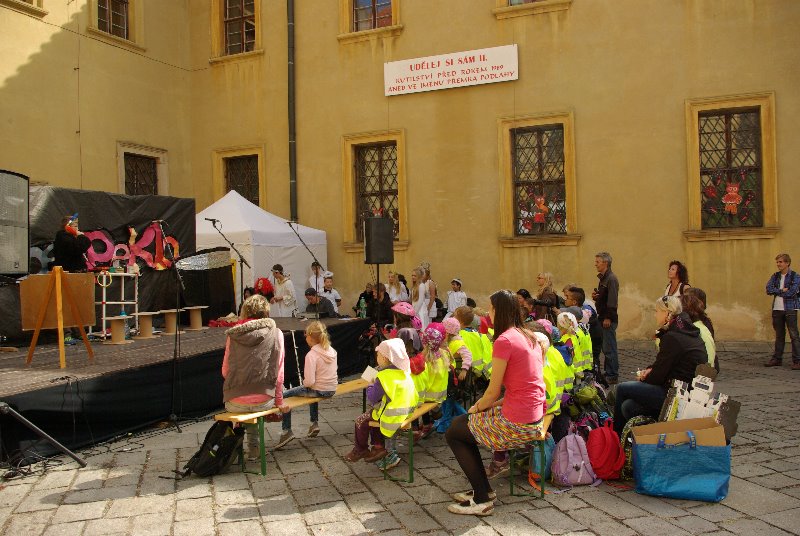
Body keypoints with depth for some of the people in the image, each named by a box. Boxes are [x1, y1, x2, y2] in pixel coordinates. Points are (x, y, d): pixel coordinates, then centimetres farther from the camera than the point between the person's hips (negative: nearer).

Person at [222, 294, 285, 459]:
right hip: (264, 401, 0)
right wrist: (279, 401, 11)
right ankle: (252, 448, 32)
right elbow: (279, 373, -1)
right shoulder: (275, 334, -2)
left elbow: (225, 371, 6)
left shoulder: (233, 334, 1)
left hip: (235, 403, 0)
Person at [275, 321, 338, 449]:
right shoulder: (331, 351, 2)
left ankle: (287, 431, 2)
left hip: (319, 390, -8)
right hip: (331, 390, 8)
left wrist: (304, 382, -2)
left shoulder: (312, 355, -20)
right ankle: (314, 423, 37)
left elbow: (309, 382, -24)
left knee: (284, 396, 2)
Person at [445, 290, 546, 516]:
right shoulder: (530, 338, 10)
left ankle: (482, 499, 11)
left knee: (453, 433, 9)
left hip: (516, 425, -9)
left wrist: (477, 408, 6)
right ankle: (482, 488, 28)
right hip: (535, 419, 9)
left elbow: (493, 392, -14)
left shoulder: (504, 340, -17)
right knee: (465, 423, 24)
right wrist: (481, 405, 11)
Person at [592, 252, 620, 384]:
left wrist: (608, 318, -21)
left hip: (608, 319, -10)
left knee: (609, 348, -6)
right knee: (606, 347, 14)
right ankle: (608, 372, 22)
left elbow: (612, 301, -20)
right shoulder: (602, 278, 16)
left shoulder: (611, 279, -15)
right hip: (602, 317, 10)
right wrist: (595, 297, 4)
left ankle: (612, 376, 0)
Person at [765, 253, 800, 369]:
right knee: (779, 335, 12)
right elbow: (768, 289, -2)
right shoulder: (775, 276, 11)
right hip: (777, 309, 5)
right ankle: (777, 359, 18)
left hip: (790, 309, -5)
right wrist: (782, 290, -12)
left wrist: (776, 291, -4)